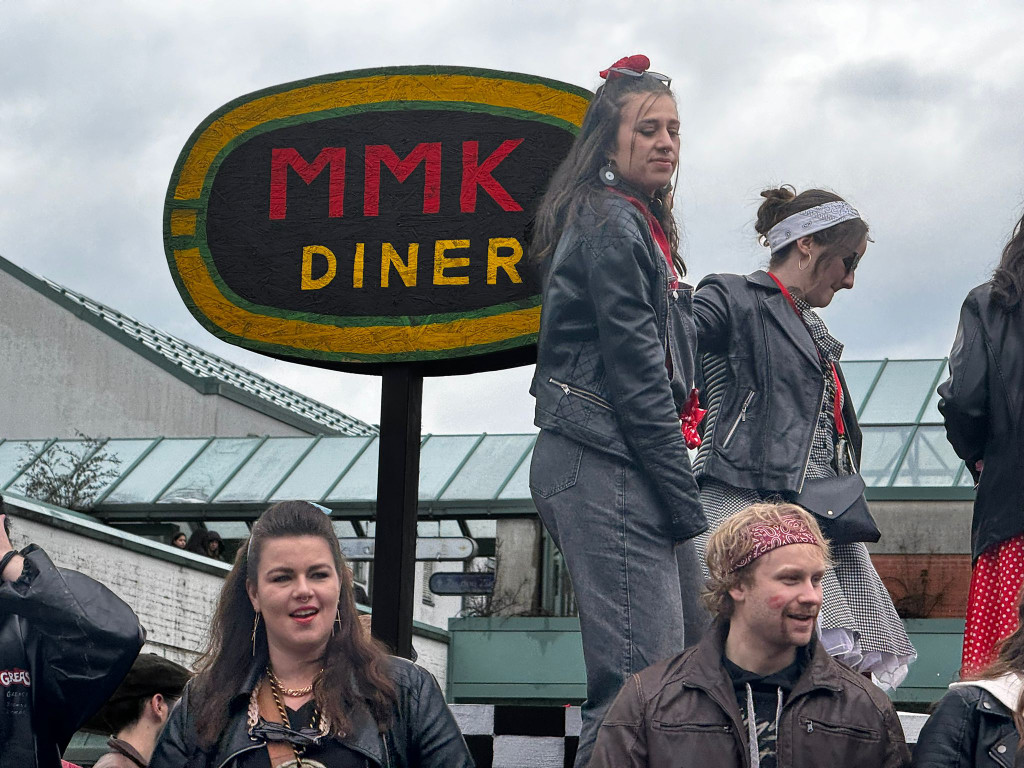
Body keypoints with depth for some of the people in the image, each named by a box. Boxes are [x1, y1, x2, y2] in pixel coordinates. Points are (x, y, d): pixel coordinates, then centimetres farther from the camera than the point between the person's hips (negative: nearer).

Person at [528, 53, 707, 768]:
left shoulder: (637, 224, 23)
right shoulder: (611, 225, -9)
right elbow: (634, 370, -15)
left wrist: (677, 489, 15)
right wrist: (682, 495, -14)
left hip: (626, 468, 11)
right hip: (608, 468, -11)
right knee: (640, 681, -15)